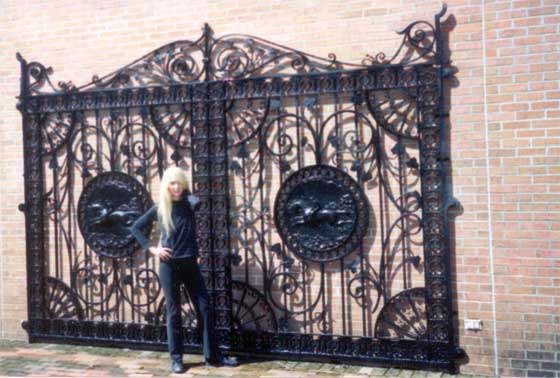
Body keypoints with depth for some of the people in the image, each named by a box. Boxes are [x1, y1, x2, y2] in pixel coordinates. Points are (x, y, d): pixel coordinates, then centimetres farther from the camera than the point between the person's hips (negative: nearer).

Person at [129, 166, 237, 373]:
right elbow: (135, 228, 5)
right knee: (173, 311, 5)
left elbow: (197, 202, -25)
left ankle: (213, 356, 11)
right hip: (169, 265, -1)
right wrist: (152, 248, -5)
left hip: (190, 264, 1)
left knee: (203, 308, 2)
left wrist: (186, 193, -6)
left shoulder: (188, 203, 0)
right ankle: (176, 358, 15)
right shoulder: (159, 208, -2)